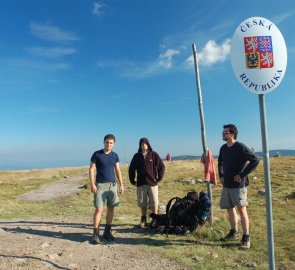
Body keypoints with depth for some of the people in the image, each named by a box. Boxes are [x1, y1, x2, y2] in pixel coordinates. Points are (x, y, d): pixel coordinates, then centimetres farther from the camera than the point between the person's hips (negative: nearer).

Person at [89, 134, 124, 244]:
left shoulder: (115, 155, 7)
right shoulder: (97, 154, -3)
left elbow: (118, 170, 11)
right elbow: (91, 169, -3)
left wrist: (121, 184, 6)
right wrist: (92, 184, -11)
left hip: (113, 185, 4)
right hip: (100, 185, -4)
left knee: (111, 209, 9)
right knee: (98, 209, -6)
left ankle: (107, 232, 21)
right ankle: (96, 234, 2)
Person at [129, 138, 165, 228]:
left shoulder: (154, 155, 0)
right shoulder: (137, 156, 6)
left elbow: (161, 166, 2)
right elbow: (131, 169, 12)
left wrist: (159, 178, -2)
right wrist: (132, 181, 7)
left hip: (152, 183, -2)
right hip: (141, 184, 2)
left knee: (154, 203, 1)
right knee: (142, 203, 8)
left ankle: (154, 220, 14)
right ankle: (143, 219, 22)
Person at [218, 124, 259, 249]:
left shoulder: (240, 147, -14)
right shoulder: (223, 148, 7)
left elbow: (255, 160, -19)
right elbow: (220, 162, 24)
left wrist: (242, 175, -19)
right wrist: (221, 175, 12)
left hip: (238, 184, -7)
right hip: (226, 184, 7)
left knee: (241, 209, -5)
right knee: (230, 209, 14)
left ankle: (246, 237, 6)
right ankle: (233, 232, 30)